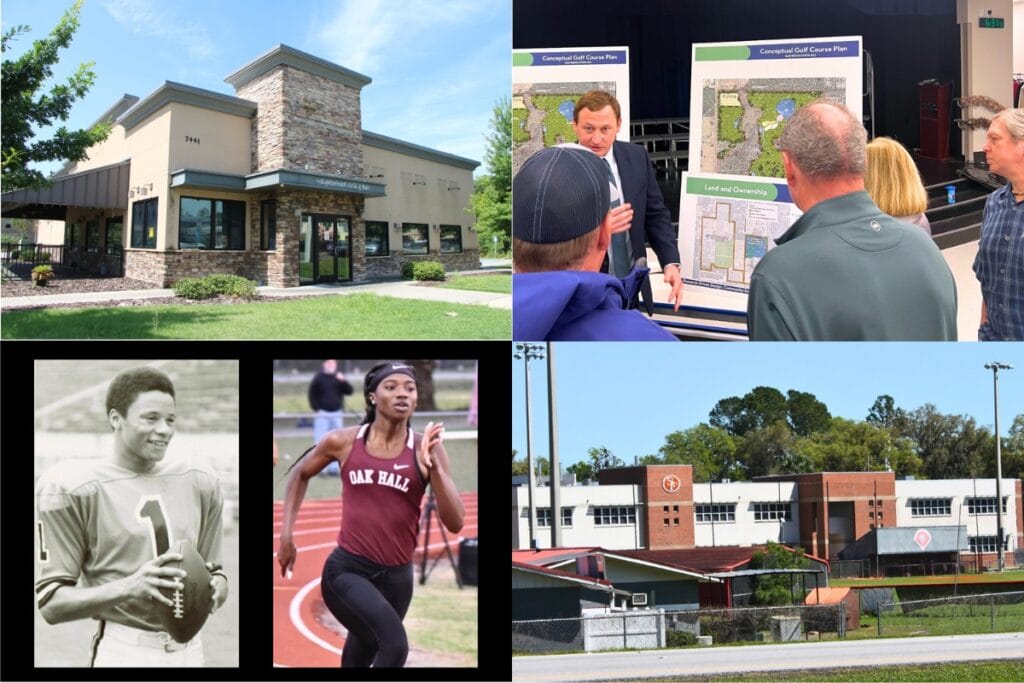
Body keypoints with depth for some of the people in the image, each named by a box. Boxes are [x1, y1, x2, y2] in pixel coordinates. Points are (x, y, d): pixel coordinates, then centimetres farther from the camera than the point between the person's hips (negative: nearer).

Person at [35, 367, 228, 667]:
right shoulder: (75, 490, -7)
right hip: (123, 654, -5)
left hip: (189, 650, 5)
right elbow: (51, 603, -9)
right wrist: (128, 588, -23)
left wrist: (214, 591, -7)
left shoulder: (199, 483, 9)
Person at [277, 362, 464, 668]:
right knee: (395, 644, -26)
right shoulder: (343, 442, -4)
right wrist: (286, 534, 11)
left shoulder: (426, 448, -5)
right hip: (346, 569, -2)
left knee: (360, 657, 21)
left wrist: (433, 466, -22)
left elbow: (455, 523, -10)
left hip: (396, 576, 2)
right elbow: (300, 474, 17)